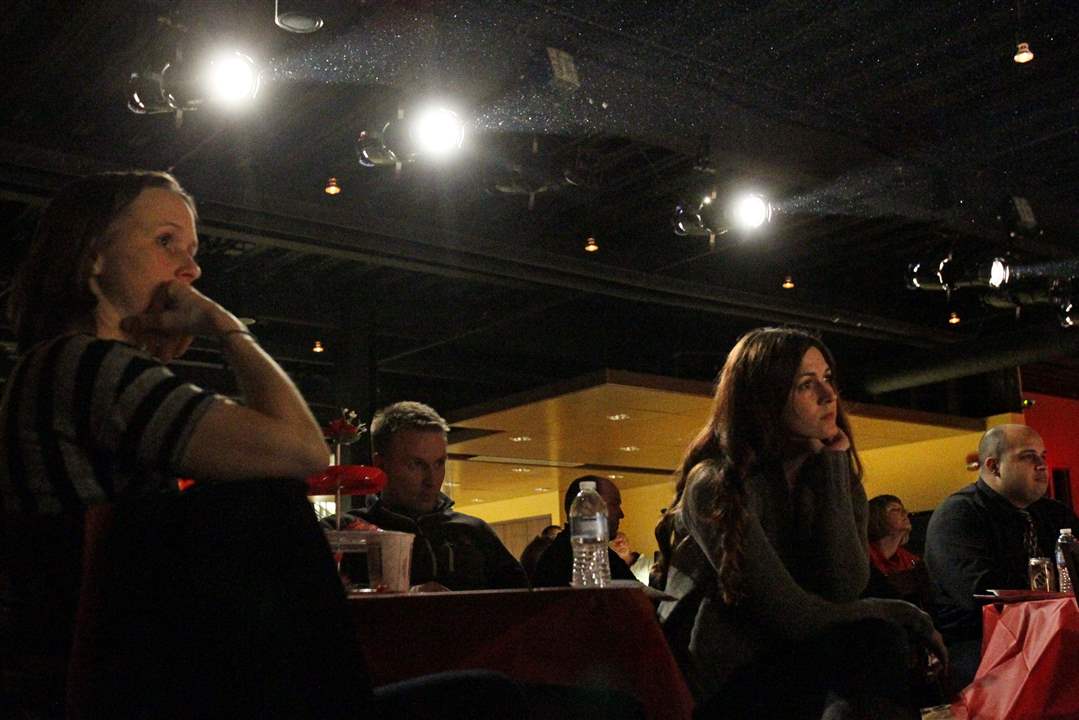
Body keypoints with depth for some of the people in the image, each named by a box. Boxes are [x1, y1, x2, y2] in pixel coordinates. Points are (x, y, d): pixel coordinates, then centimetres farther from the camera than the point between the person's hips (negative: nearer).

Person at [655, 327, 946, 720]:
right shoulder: (715, 486, -16)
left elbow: (844, 588, -12)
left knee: (880, 641, -26)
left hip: (794, 664, 6)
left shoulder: (837, 474, 5)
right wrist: (907, 616, -9)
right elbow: (789, 617, -19)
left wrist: (832, 465, -12)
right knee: (878, 640, -28)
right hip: (725, 684, -6)